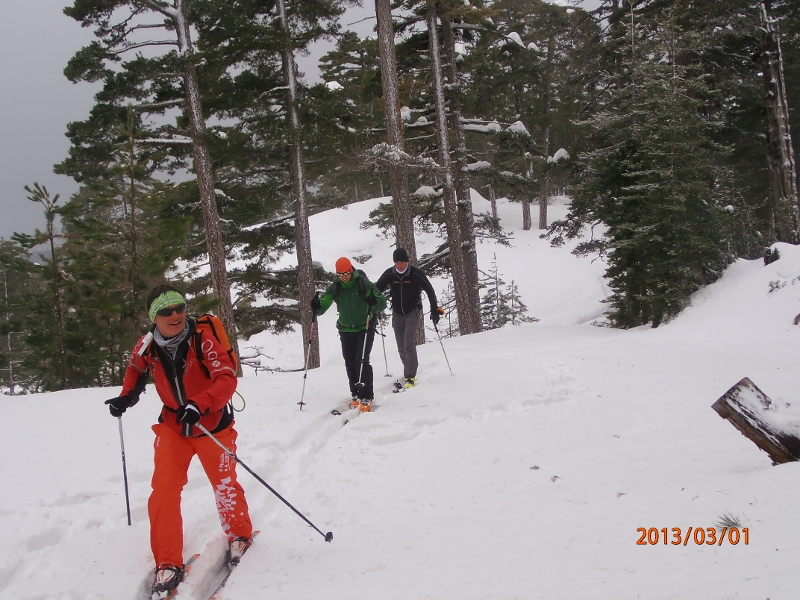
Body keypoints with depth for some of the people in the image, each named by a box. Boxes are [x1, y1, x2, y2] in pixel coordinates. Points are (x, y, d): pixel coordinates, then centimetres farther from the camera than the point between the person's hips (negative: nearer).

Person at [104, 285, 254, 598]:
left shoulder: (202, 341, -23)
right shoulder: (146, 347, -10)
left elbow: (227, 379, -31)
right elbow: (136, 371, 13)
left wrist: (199, 406, -44)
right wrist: (126, 397, -3)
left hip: (212, 424, -3)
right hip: (172, 425, 3)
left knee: (225, 485, 8)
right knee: (164, 489, -7)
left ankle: (240, 536, 36)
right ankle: (168, 563, 2)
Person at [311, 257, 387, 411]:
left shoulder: (364, 284, -13)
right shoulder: (334, 288, -2)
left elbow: (382, 303, -13)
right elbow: (323, 306, -2)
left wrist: (374, 303, -36)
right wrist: (316, 307, -26)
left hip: (365, 328, -4)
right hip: (346, 330, 4)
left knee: (362, 361, -14)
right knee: (350, 363, 7)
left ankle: (366, 397, -9)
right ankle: (356, 395, 21)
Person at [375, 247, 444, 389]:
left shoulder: (415, 274, -13)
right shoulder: (389, 274, -7)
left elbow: (429, 290, -6)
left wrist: (435, 310, -8)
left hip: (412, 312, -3)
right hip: (397, 314, 4)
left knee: (409, 343, -16)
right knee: (401, 347, 7)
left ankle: (410, 377, -16)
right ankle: (410, 370, 26)